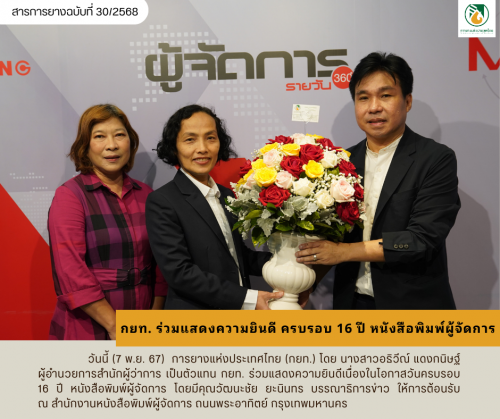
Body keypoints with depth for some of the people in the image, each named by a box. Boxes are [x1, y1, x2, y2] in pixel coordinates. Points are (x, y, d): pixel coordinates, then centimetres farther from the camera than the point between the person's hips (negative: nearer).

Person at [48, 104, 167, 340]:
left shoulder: (145, 194, 5)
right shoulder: (69, 195, -8)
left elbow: (160, 261, 7)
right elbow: (71, 272, -15)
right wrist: (115, 327, -16)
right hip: (87, 329, -4)